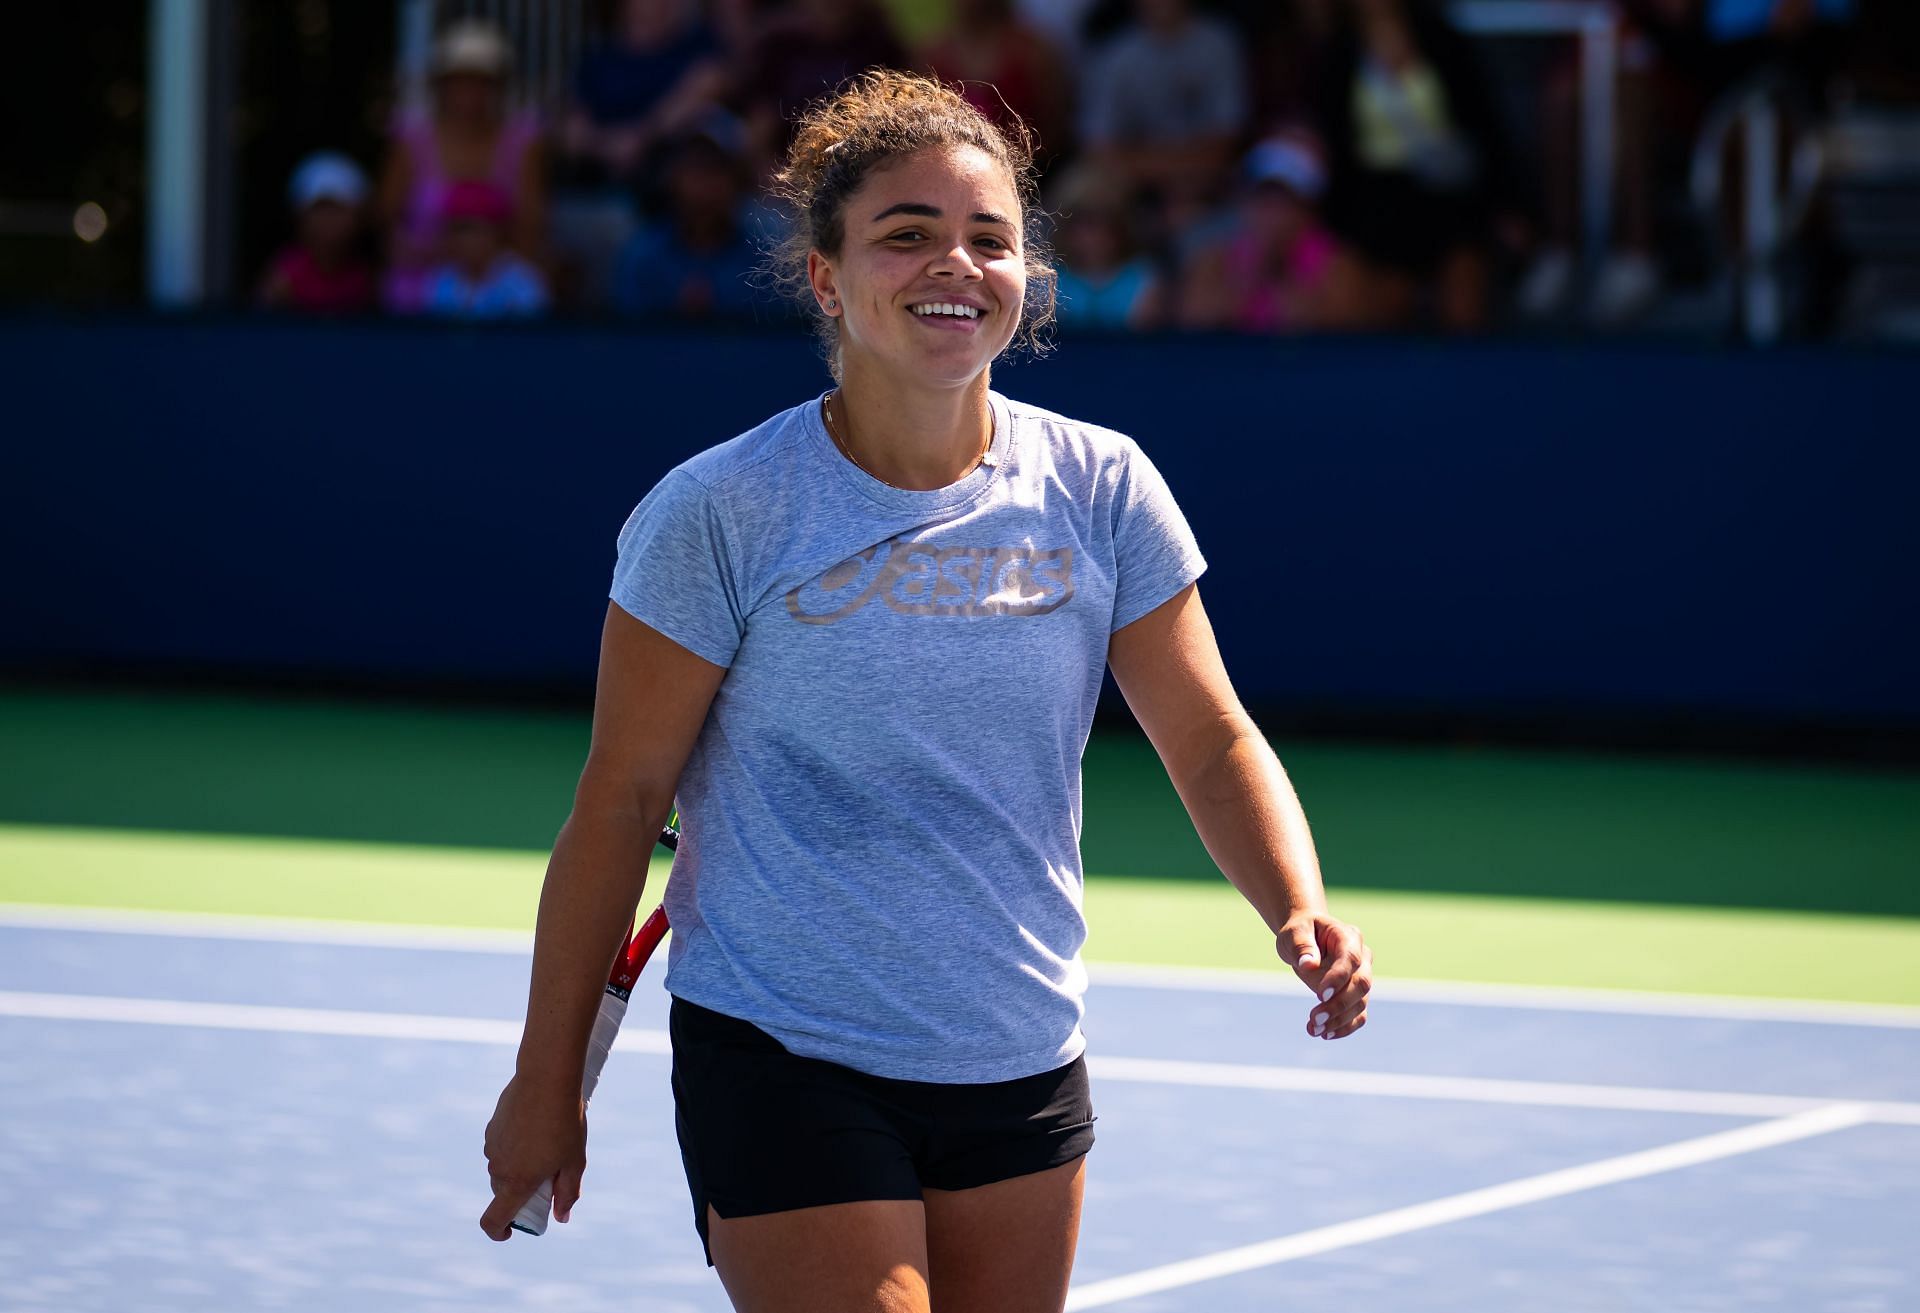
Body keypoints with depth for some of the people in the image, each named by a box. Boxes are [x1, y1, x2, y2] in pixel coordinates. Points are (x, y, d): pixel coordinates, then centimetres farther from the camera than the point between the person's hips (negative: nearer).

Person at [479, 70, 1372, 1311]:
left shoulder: (1102, 487, -1)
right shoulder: (719, 513, -11)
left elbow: (1214, 745, 2)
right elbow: (621, 800, -5)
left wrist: (1302, 915, -18)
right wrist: (547, 1079, -2)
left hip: (1025, 1069, 4)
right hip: (784, 1064, -4)